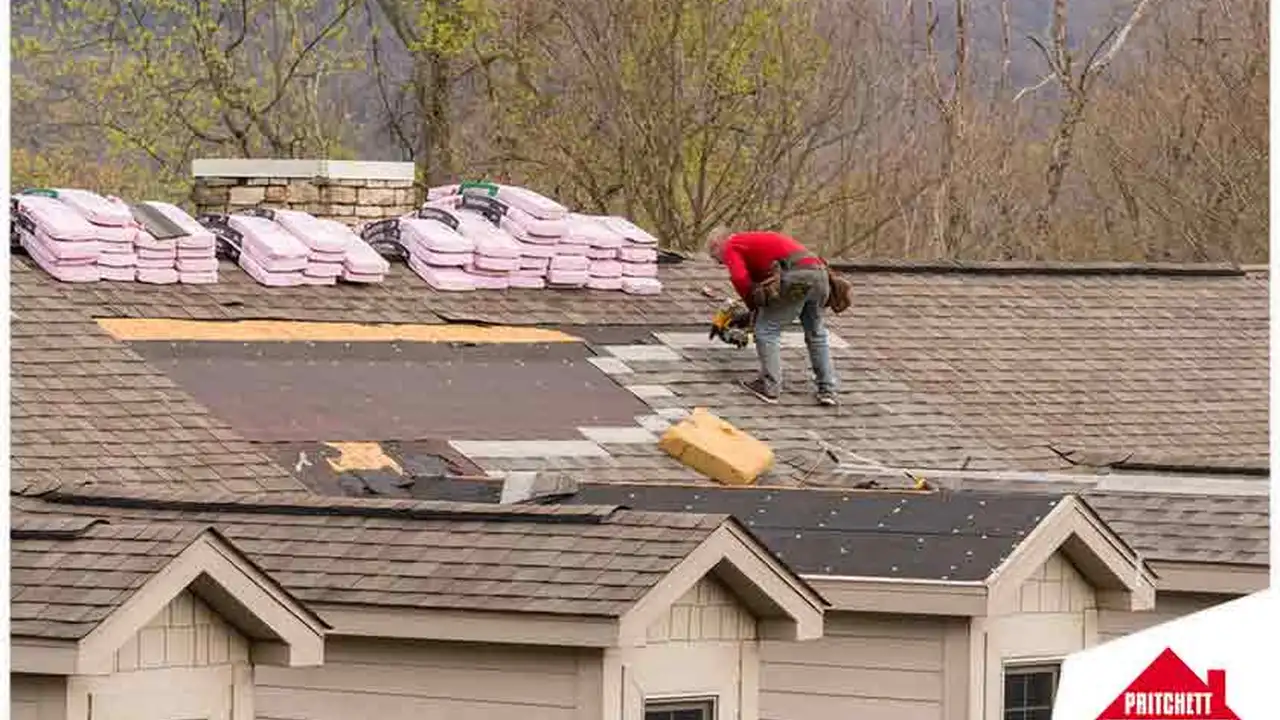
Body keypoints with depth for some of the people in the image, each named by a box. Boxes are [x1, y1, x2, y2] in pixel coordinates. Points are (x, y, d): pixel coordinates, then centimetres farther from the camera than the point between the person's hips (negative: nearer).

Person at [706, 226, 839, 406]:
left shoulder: (732, 247, 9)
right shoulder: (753, 240, 36)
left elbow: (739, 278, -9)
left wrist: (753, 305, 6)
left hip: (796, 277, -8)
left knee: (767, 330, 6)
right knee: (815, 334, 21)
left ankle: (770, 388, 8)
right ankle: (827, 390, 23)